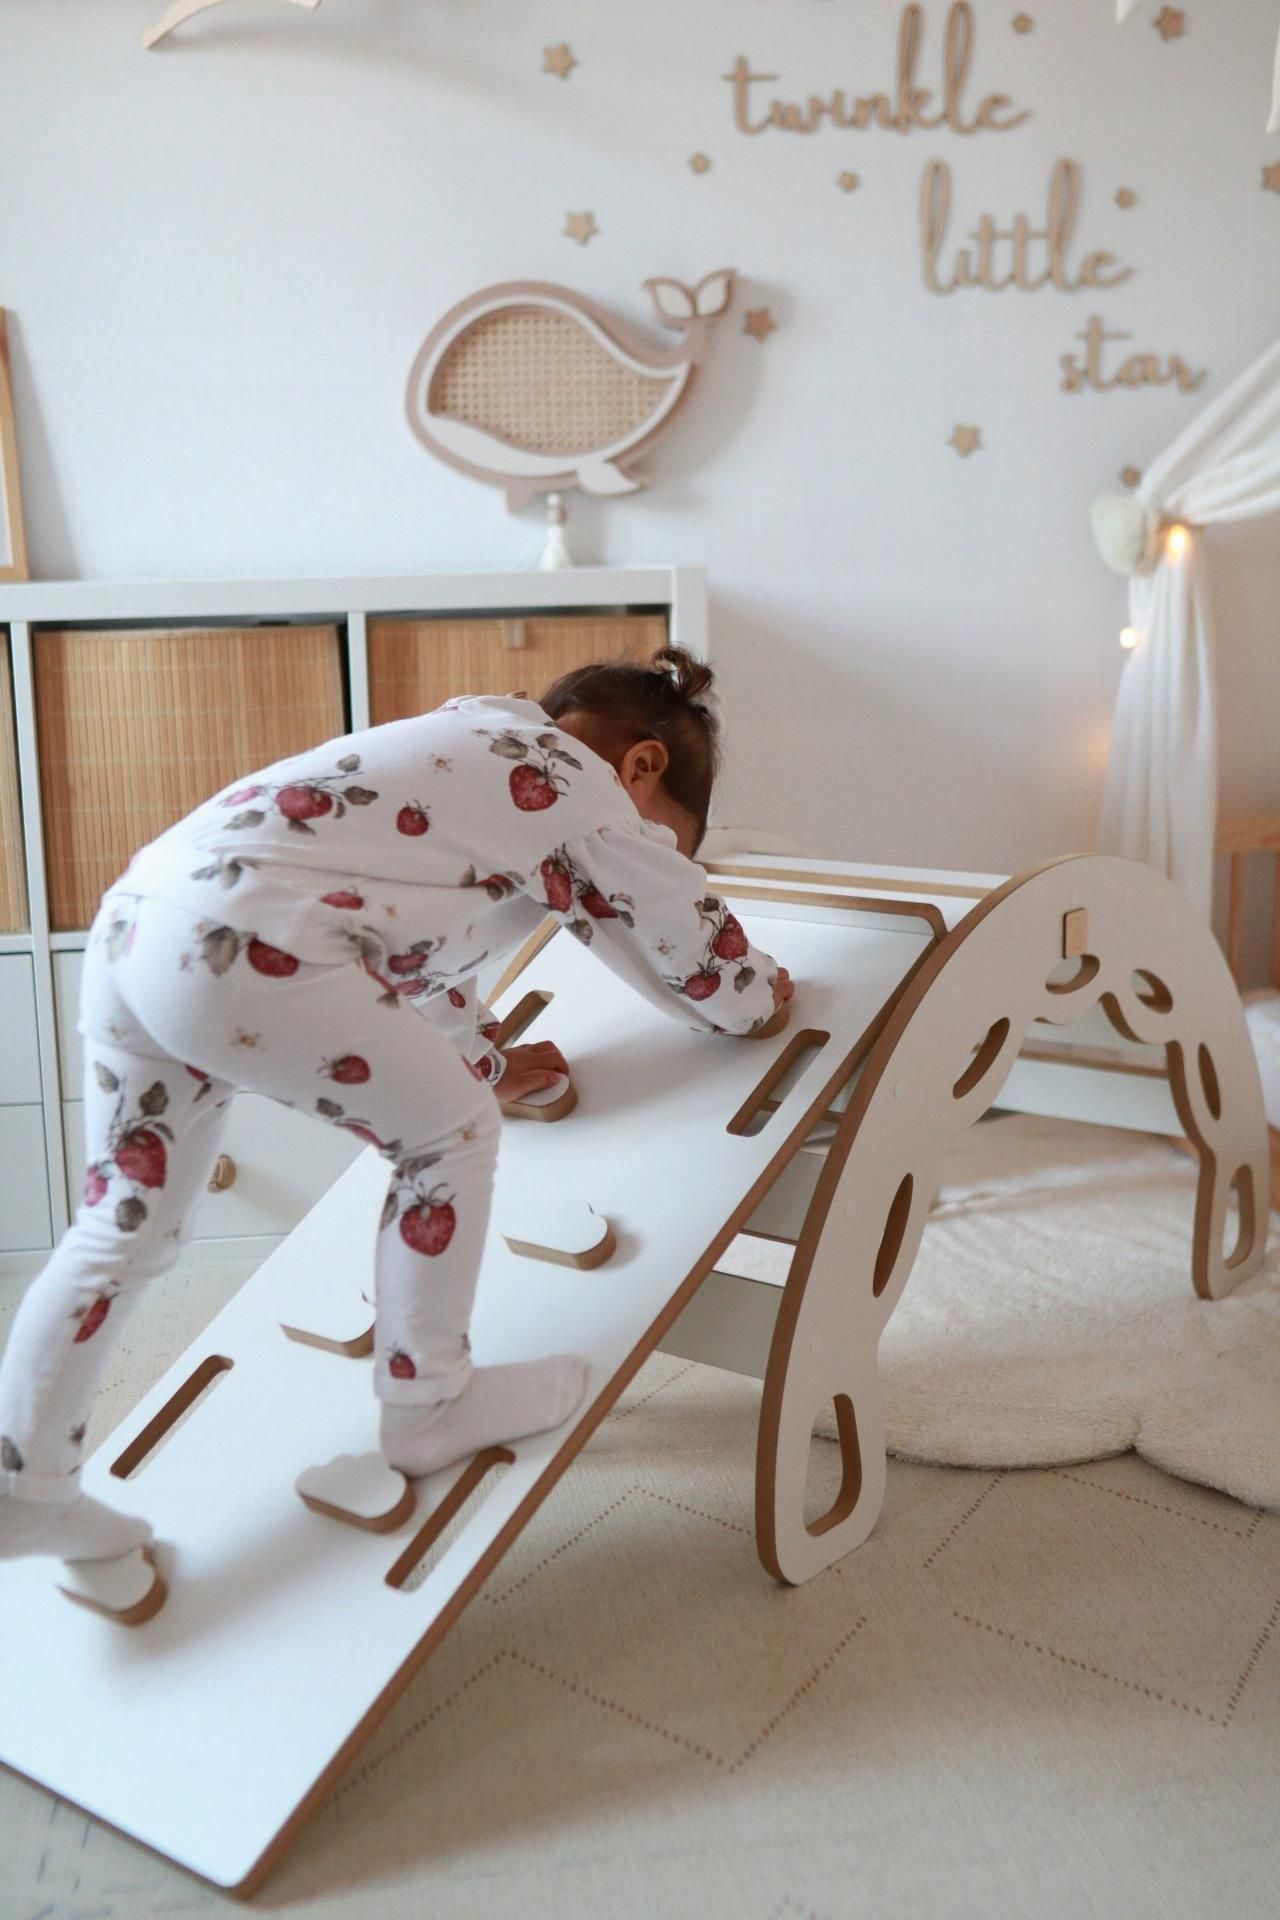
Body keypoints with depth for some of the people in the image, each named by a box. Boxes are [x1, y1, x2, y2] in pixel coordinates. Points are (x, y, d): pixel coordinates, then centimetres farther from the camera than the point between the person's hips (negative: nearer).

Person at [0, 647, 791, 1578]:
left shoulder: (485, 751, 28)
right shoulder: (582, 789, 4)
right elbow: (703, 958, 14)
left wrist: (483, 1059, 42)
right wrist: (765, 991, 34)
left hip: (135, 924, 10)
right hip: (243, 948, -10)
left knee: (127, 1231, 19)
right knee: (451, 1131, 7)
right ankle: (430, 1406, 22)